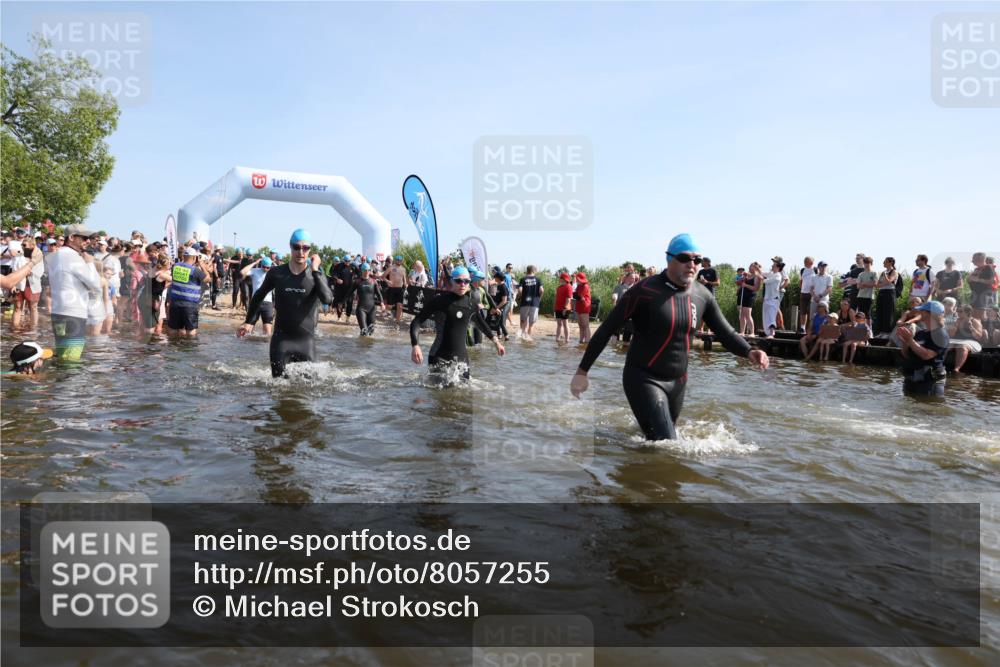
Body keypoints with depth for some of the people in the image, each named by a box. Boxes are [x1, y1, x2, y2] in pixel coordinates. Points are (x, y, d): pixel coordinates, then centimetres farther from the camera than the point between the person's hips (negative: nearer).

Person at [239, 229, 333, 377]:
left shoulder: (316, 275, -4)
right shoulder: (276, 273, -2)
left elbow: (327, 299, -23)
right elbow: (259, 296, 16)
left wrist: (315, 270, -21)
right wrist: (249, 321, 19)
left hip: (306, 339, 0)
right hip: (281, 339, 0)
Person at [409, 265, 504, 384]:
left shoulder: (471, 304, 5)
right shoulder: (440, 300, -9)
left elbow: (481, 323, 26)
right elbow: (416, 322, -10)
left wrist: (495, 340, 26)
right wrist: (415, 346, -23)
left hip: (462, 356, 5)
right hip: (440, 357, -5)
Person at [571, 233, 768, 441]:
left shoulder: (702, 295, 0)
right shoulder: (645, 291, -16)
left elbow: (726, 333, 6)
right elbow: (607, 329, -13)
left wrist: (749, 352, -16)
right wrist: (582, 371, -14)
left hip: (678, 381, 6)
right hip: (643, 379, -6)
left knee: (663, 436, 21)